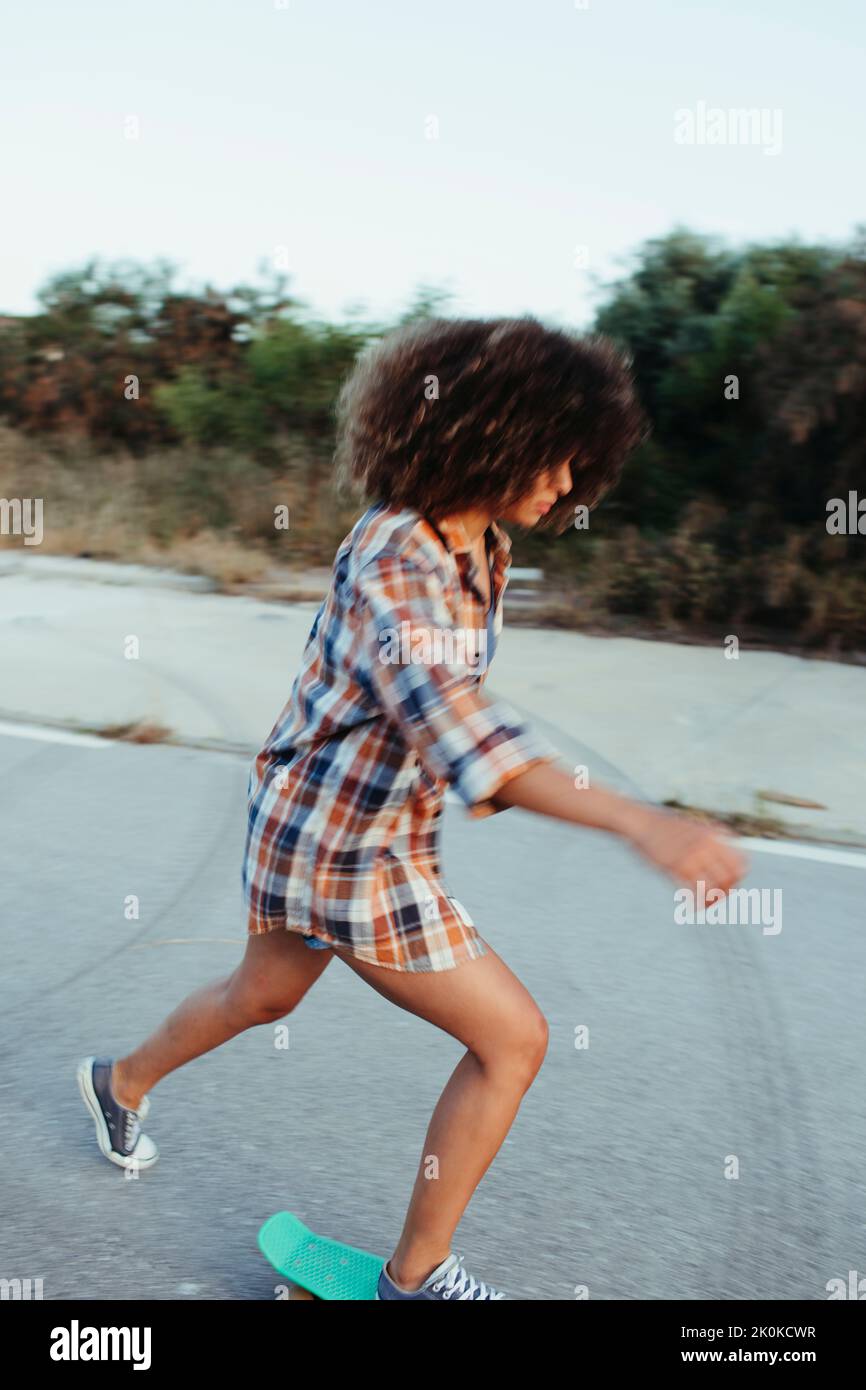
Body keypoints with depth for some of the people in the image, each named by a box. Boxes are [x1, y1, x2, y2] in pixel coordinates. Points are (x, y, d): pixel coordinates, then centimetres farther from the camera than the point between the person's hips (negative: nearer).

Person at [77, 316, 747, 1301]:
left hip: (316, 817, 9)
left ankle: (122, 1083, 57)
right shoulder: (395, 563, -29)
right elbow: (456, 730, -44)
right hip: (343, 844, -9)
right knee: (513, 1039, -1)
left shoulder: (481, 545, 1)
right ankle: (416, 1275, 18)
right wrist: (637, 822, -52)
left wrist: (483, 772, 3)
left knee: (265, 994, 30)